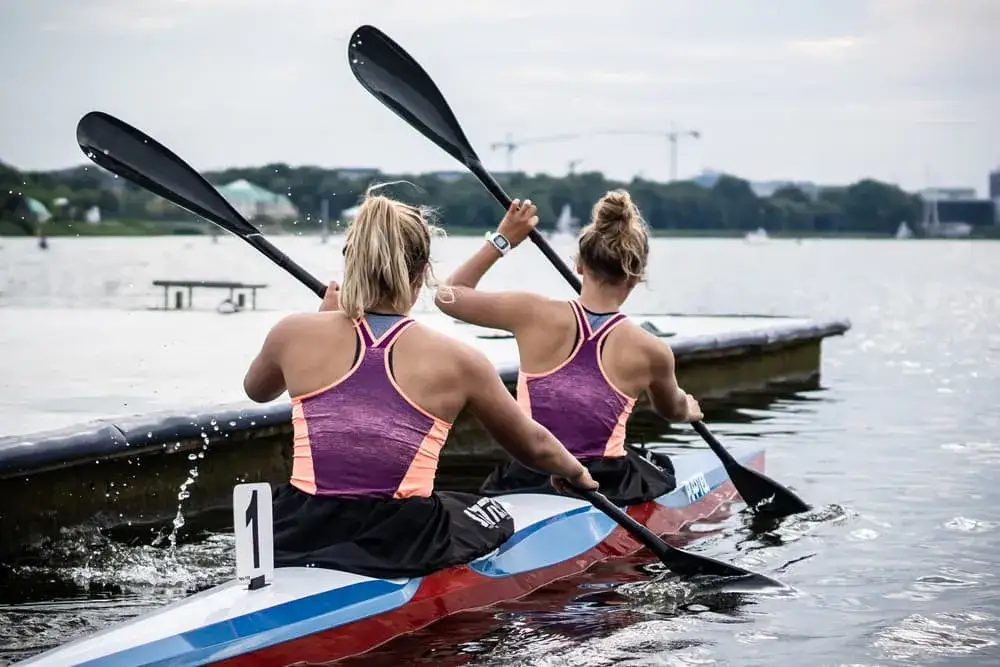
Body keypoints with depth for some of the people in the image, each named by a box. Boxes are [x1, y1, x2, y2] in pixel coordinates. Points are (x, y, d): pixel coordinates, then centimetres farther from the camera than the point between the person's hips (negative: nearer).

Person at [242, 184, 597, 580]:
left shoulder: (295, 333, -4)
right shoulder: (456, 360, -6)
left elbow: (257, 391, 22)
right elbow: (533, 446, 11)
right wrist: (574, 471, 34)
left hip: (295, 546, 1)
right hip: (402, 552, -1)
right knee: (494, 516, 30)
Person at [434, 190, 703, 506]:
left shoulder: (534, 315, -9)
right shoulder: (651, 352, -6)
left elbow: (448, 296, 7)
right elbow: (672, 409, 19)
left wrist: (501, 239, 13)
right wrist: (688, 410, 43)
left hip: (526, 485, 1)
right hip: (607, 490, -1)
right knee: (661, 467, 34)